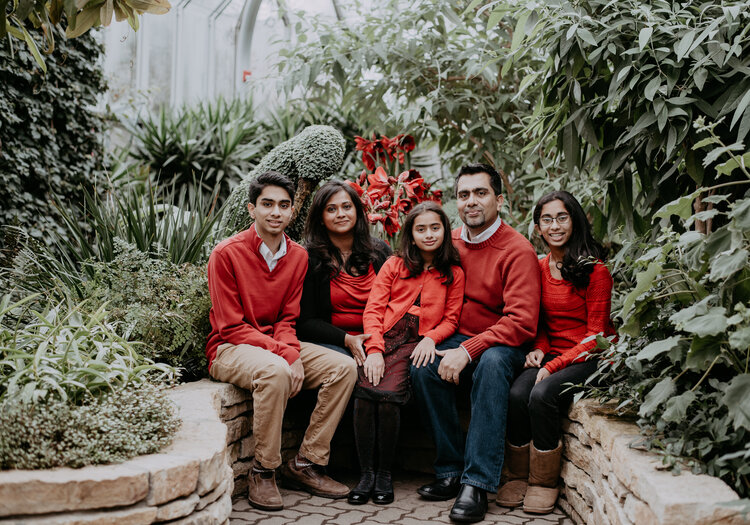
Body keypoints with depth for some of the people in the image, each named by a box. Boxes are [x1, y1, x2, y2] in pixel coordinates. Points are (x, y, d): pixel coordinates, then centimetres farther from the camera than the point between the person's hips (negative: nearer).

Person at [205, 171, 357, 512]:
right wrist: (283, 354, -24)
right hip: (230, 349, -6)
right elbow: (231, 327, -14)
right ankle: (262, 471, -19)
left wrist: (291, 351, -18)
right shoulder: (227, 254, -12)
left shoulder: (298, 256, 4)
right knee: (275, 371, -37)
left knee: (344, 368, -13)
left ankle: (305, 463, -5)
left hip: (278, 346, 6)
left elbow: (287, 320, 6)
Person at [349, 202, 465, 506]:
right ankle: (366, 474, -16)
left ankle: (384, 474, -11)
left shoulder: (454, 274, 13)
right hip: (383, 337, 1)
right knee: (365, 392, -27)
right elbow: (373, 309, 5)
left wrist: (431, 338, -11)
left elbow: (450, 319, 11)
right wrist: (374, 350, -10)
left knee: (389, 396, -28)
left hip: (416, 344, -1)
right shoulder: (394, 266, 14)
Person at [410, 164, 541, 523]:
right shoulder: (450, 243, 7)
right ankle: (451, 470, -16)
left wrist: (469, 350, -26)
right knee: (422, 366, -25)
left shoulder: (517, 250, -11)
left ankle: (477, 483, -33)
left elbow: (522, 322, -19)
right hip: (458, 341, 4)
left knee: (492, 363, -37)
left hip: (503, 345, -4)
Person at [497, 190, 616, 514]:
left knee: (541, 395, -30)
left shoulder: (595, 269, -8)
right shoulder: (539, 268, 10)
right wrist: (539, 349, -1)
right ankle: (518, 476, -8)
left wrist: (552, 366, -17)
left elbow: (596, 335, -9)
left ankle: (543, 483, -12)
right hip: (551, 353, 5)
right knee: (517, 394, -25)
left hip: (590, 358, -5)